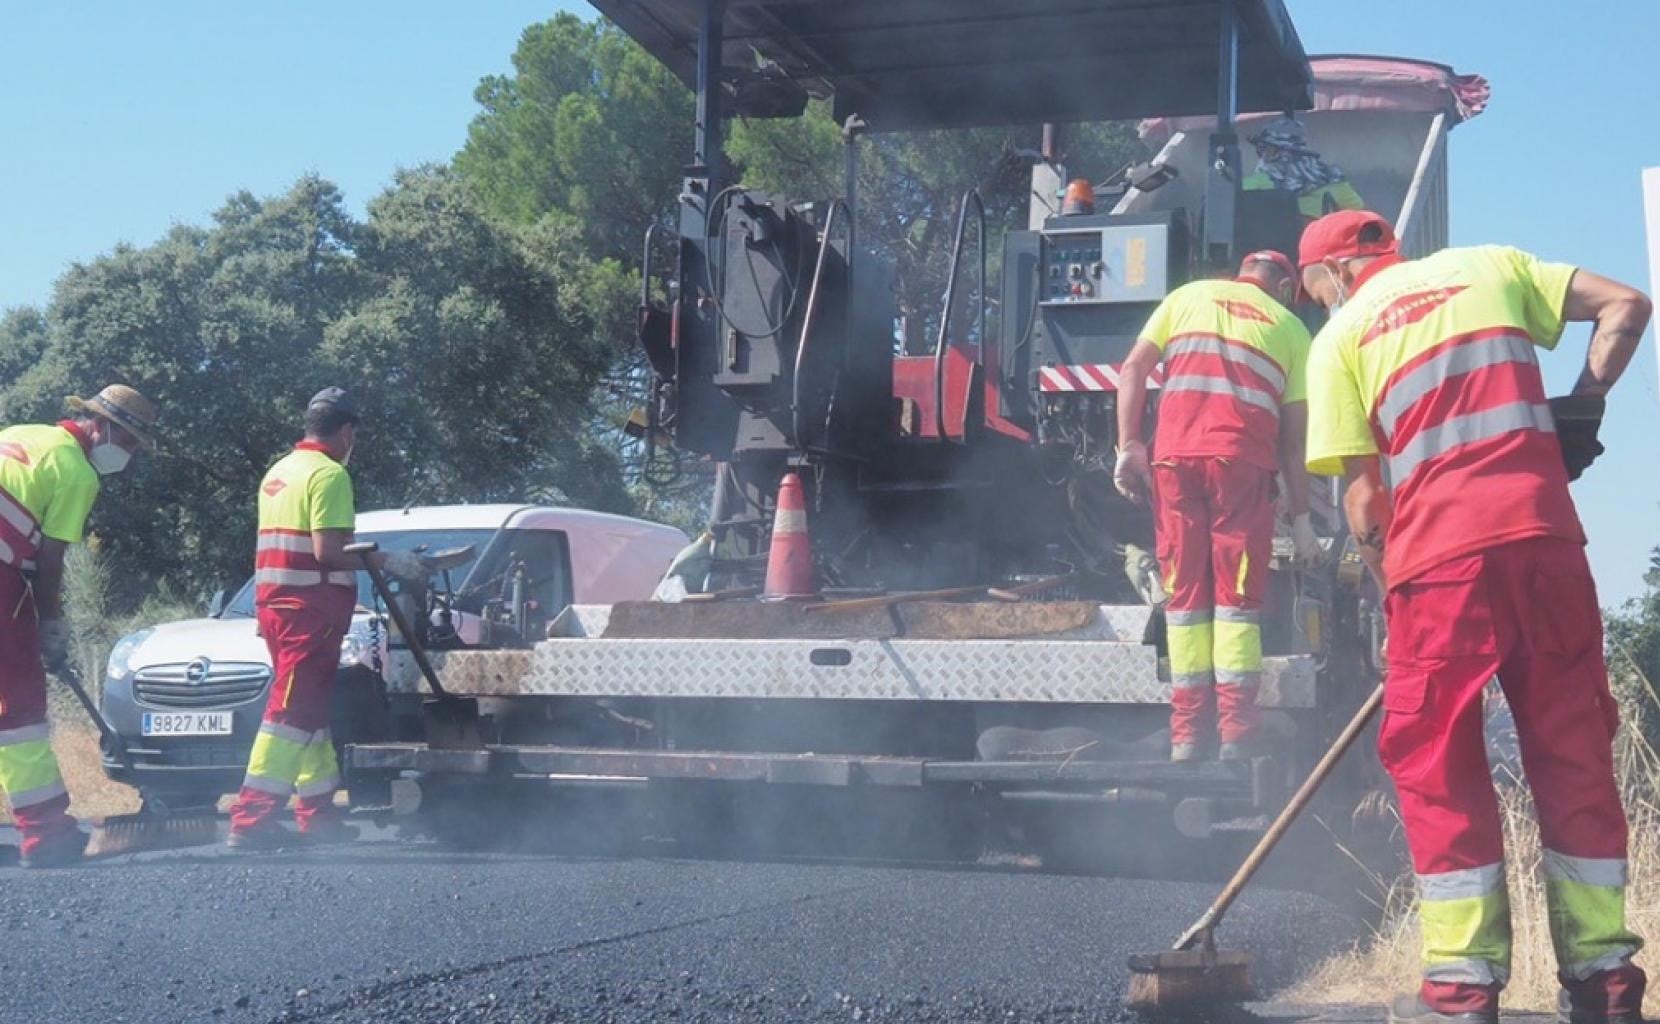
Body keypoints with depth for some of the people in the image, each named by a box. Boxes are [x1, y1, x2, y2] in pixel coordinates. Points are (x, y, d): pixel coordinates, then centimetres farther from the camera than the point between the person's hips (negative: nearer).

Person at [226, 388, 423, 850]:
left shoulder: (278, 471, 18)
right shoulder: (329, 474, -11)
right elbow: (327, 550, -19)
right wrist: (386, 560, -11)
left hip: (275, 603, 10)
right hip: (311, 607, -10)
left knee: (312, 709, 16)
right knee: (293, 711, -10)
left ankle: (318, 812, 20)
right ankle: (252, 820, -13)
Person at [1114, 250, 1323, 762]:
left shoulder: (1188, 296, 22)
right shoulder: (1291, 329, 19)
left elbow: (1133, 368, 9)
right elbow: (1293, 436, 15)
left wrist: (1129, 446, 6)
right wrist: (1300, 518, 17)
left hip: (1174, 457, 1)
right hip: (1243, 462, -1)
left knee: (1184, 594, 7)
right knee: (1237, 598, 3)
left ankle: (1186, 733, 7)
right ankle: (1236, 734, -1)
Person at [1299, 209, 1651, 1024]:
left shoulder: (1339, 336, 9)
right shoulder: (1490, 267, 18)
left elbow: (1364, 496, 4)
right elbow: (1624, 305, 12)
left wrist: (1391, 588, 14)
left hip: (1439, 550, -3)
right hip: (1545, 535, 3)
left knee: (1437, 760, 5)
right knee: (1573, 748, 10)